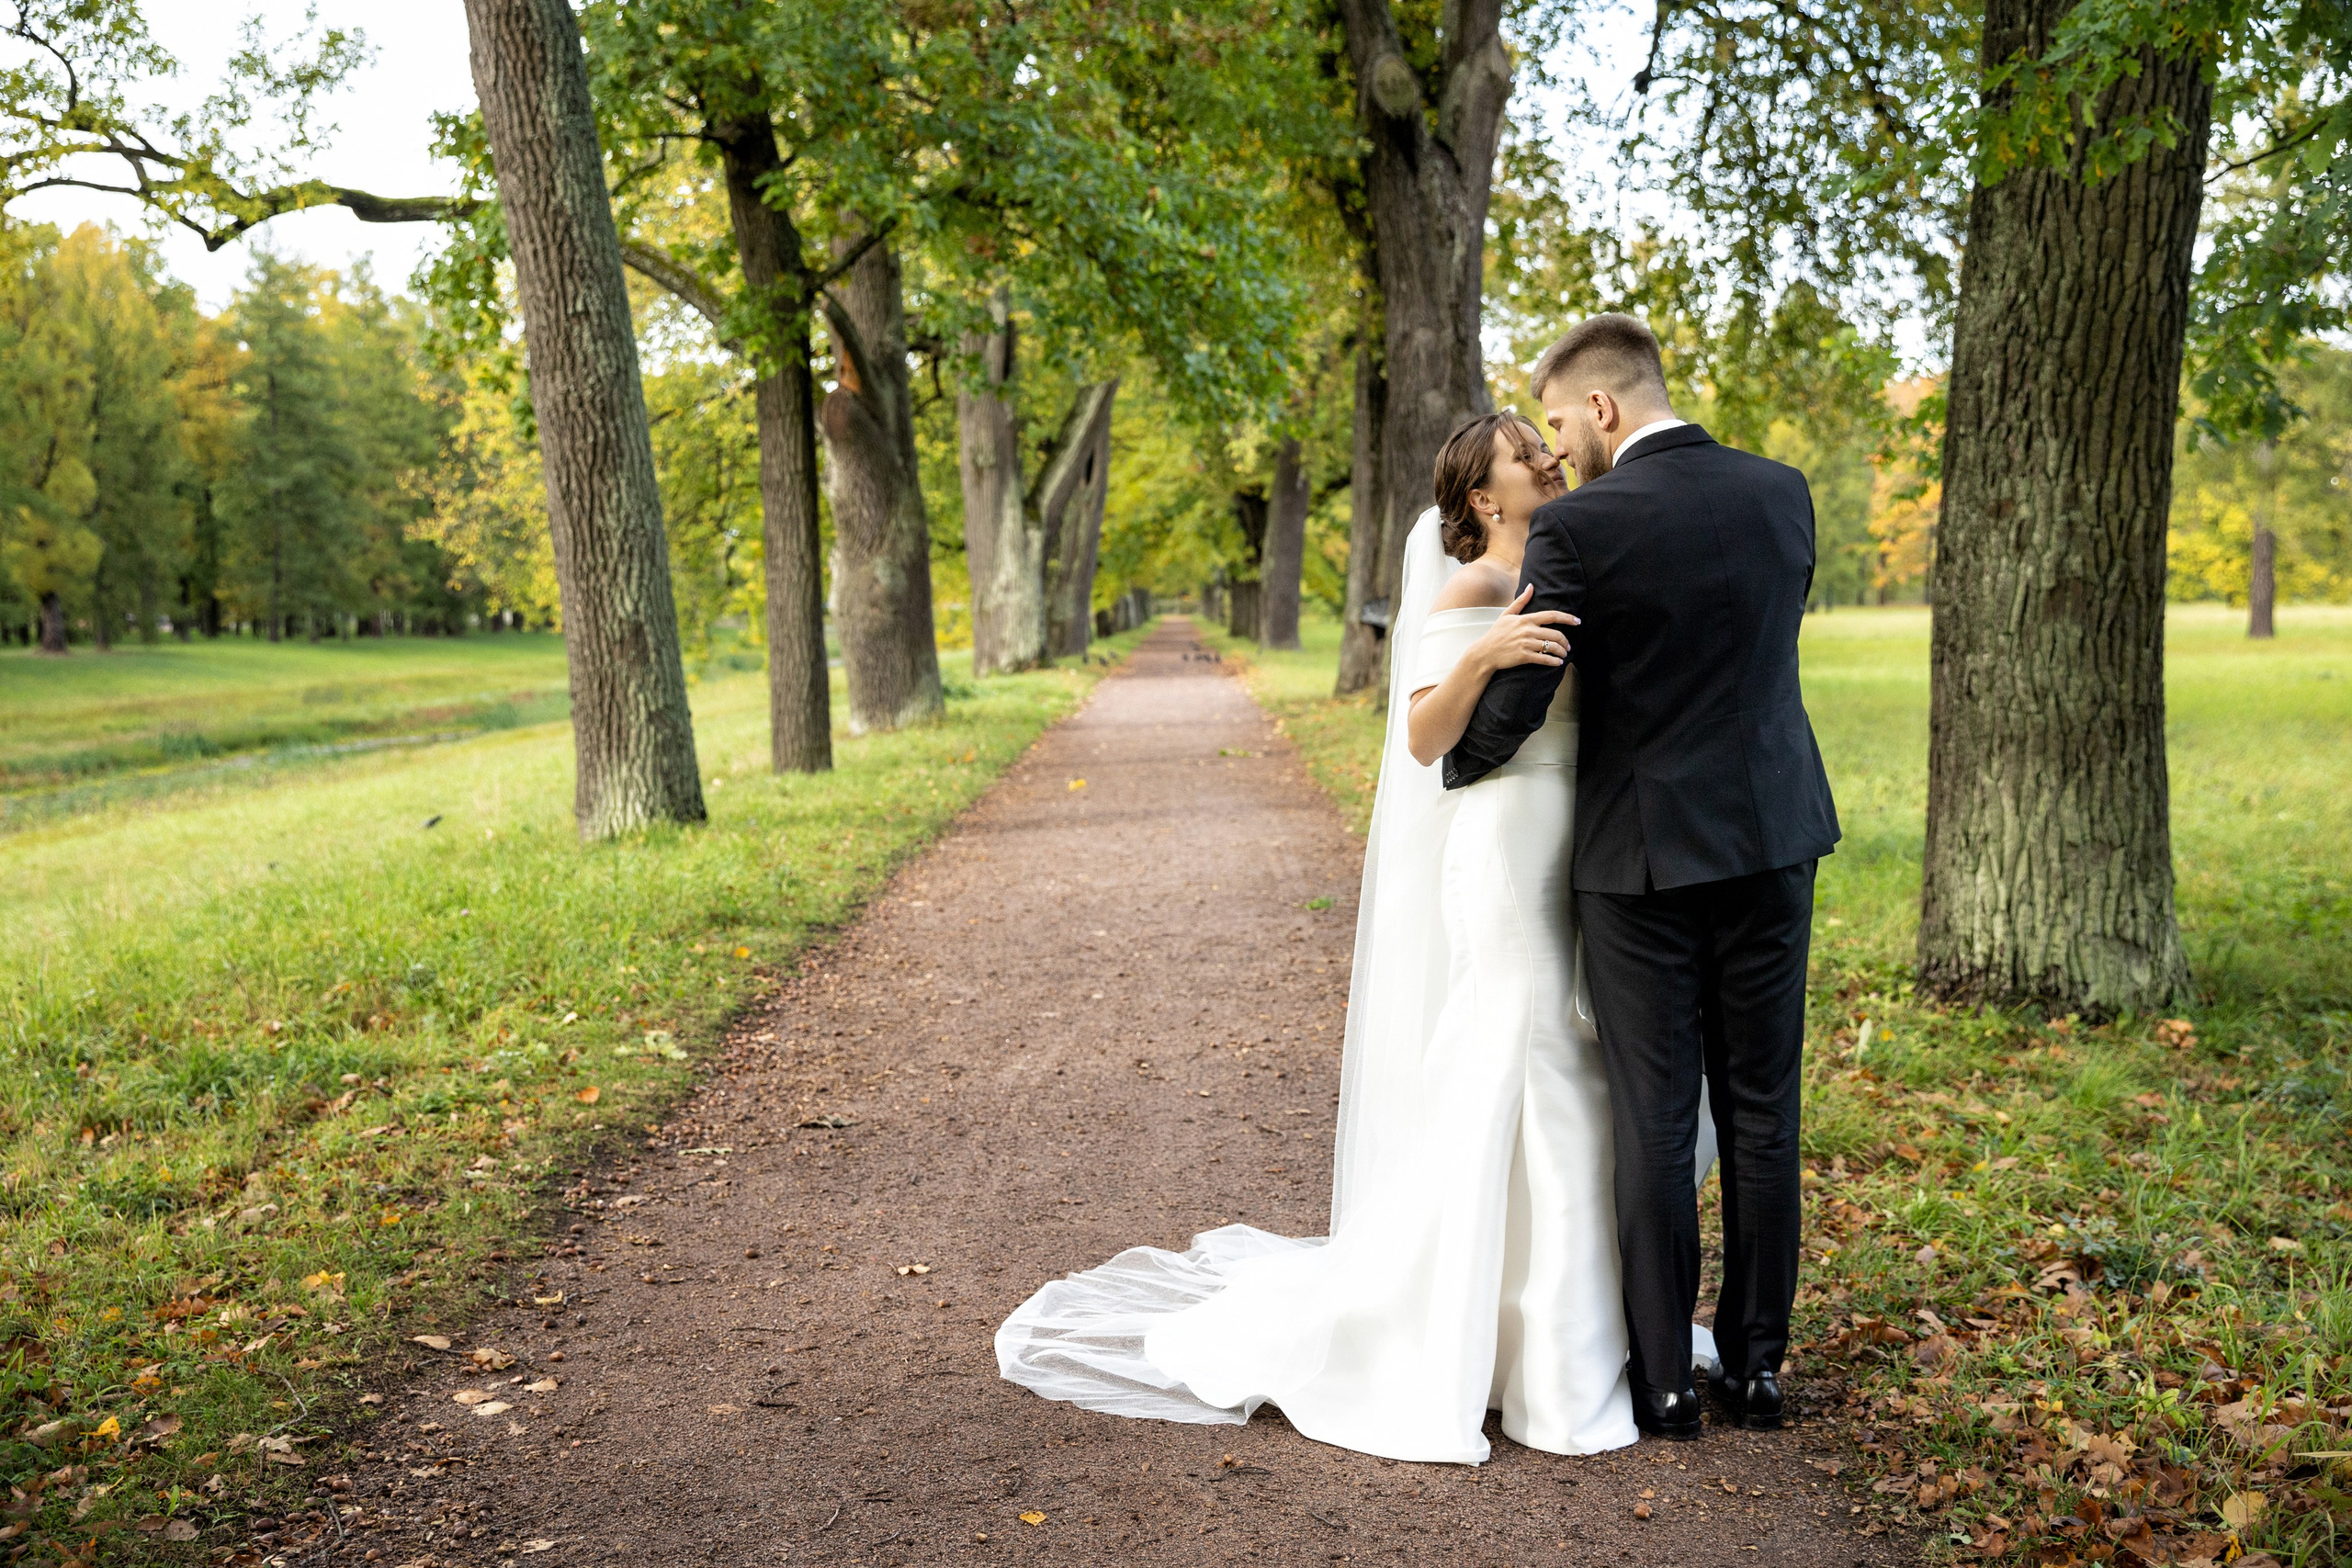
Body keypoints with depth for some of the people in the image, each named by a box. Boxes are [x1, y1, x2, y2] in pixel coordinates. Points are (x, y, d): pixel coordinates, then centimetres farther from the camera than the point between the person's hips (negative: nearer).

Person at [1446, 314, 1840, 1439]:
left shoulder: (1579, 525, -13)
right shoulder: (1783, 495, 3)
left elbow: (1512, 709, -10)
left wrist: (1450, 766, 10)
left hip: (1645, 857, -4)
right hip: (1772, 839, 5)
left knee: (1656, 1124, 5)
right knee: (1761, 1113, 12)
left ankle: (1665, 1381, 13)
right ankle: (1755, 1364, 21)